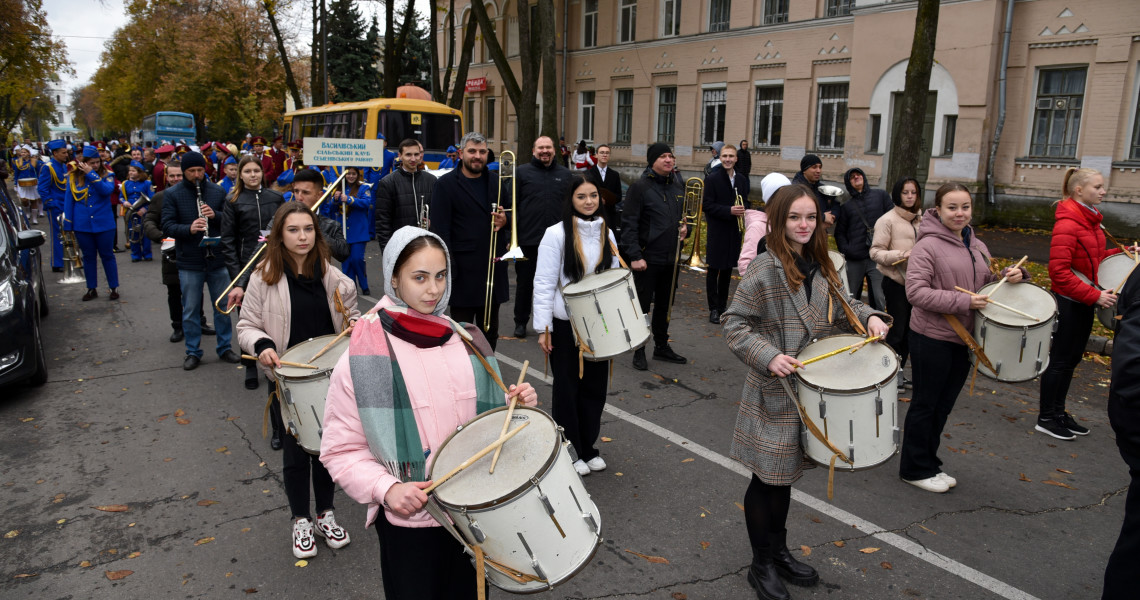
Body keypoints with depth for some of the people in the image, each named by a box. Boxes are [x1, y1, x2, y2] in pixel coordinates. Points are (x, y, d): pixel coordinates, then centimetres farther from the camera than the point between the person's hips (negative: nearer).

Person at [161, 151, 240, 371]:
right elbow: (167, 225, -7)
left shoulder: (217, 191, 2)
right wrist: (189, 229, -25)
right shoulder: (173, 194, -2)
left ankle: (225, 347, 25)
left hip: (217, 259, 1)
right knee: (190, 310, 8)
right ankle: (193, 352, 21)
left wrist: (215, 215, -16)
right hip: (189, 263, -1)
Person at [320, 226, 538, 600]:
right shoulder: (363, 357, -12)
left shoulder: (467, 341, 1)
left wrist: (517, 406, -7)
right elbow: (341, 449, -8)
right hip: (407, 520, -4)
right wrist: (385, 488, -22)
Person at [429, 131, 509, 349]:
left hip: (493, 265, 5)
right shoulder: (446, 184, -3)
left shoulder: (495, 181, 11)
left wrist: (505, 221, -5)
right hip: (464, 270, -5)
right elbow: (440, 230, -9)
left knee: (490, 330, 13)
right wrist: (449, 270, -15)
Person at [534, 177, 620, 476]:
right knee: (567, 388, 6)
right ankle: (570, 452, 22)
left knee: (595, 386, 12)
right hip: (565, 325, -4)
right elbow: (544, 284, -11)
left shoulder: (606, 233, 5)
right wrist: (543, 329, -14)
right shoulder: (556, 234, -11)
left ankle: (588, 448, 29)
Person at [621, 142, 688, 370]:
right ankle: (639, 351, 14)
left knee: (664, 305, 16)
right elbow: (629, 224, -14)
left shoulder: (677, 185, 10)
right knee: (642, 305, 3)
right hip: (648, 258, -6)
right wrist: (634, 256, -20)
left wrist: (685, 227, 3)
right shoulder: (640, 187, -11)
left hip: (670, 258, 6)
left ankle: (662, 346, 29)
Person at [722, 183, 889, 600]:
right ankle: (761, 565, 24)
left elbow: (841, 307, 18)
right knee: (766, 479, 6)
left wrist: (868, 317, -2)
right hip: (773, 394, -7)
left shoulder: (821, 267, 5)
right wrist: (769, 357, -28)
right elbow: (734, 324, -17)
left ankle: (779, 552, 38)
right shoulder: (765, 269, -17)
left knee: (784, 475, 20)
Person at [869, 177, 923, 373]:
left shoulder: (919, 219, 12)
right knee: (897, 330, -4)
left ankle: (899, 372, 22)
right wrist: (901, 255, -26)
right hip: (895, 282, -6)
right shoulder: (887, 220, -10)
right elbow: (876, 252, -15)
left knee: (908, 329, 10)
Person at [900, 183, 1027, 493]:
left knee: (943, 406, 16)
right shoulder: (928, 245, -13)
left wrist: (1010, 275, 3)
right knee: (925, 404, 5)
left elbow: (986, 283, 23)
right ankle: (915, 469, 18)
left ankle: (929, 463, 31)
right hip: (931, 338, -7)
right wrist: (962, 302, -23)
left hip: (963, 339, 7)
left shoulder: (977, 246, 11)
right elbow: (915, 291, -20)